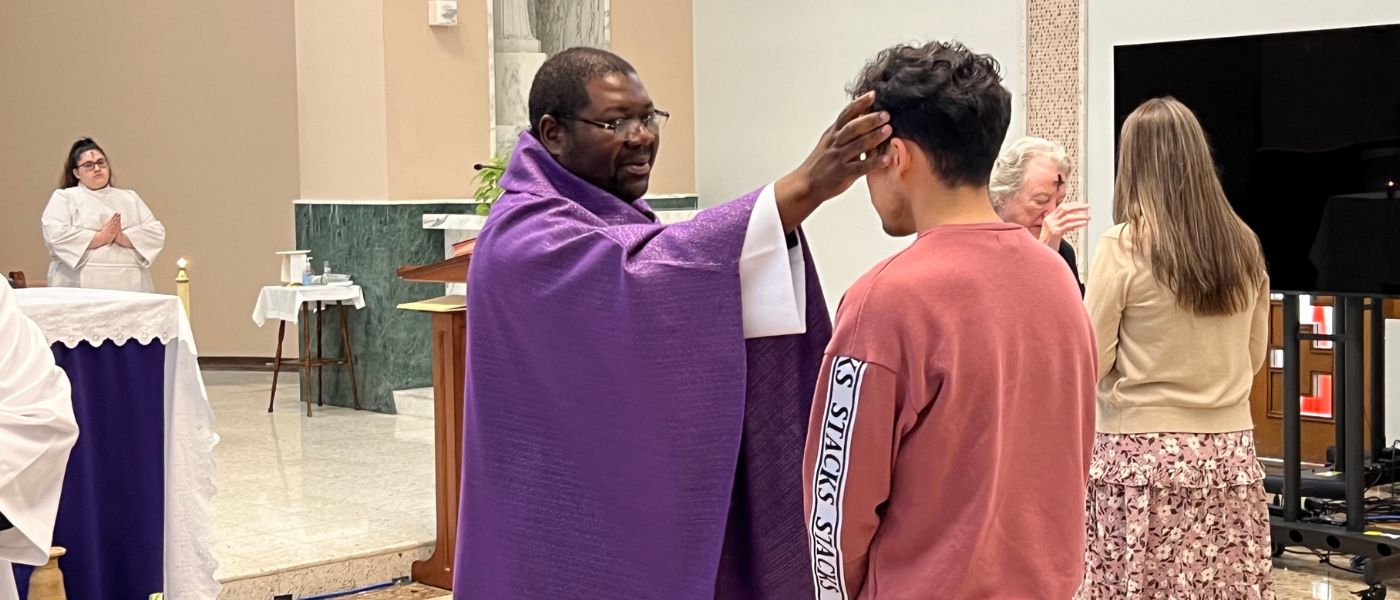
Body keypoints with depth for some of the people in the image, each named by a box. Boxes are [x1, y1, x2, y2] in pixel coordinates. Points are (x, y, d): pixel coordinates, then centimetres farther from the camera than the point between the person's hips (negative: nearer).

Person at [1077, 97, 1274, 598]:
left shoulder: (1123, 246, -10)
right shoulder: (1243, 246, 4)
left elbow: (1091, 365, -6)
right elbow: (1254, 358, 15)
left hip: (1144, 454, -4)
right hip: (1230, 453, 5)